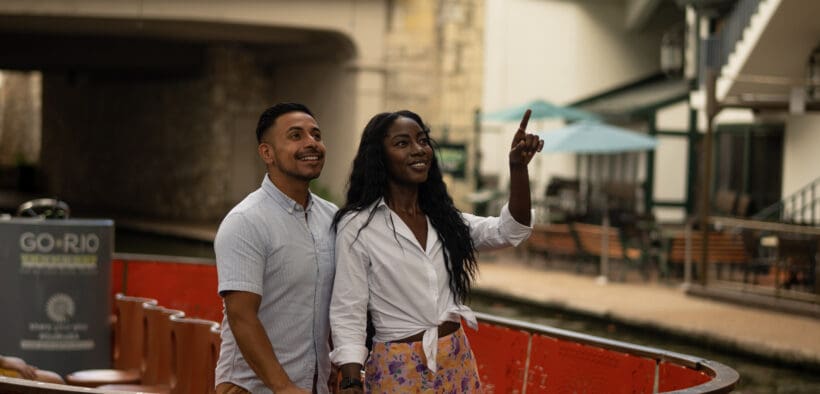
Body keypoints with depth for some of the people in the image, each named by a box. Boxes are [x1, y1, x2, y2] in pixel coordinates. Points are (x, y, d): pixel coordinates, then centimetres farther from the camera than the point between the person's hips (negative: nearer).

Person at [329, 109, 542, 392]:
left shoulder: (445, 218, 10)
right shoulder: (357, 226, -8)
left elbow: (510, 230, -3)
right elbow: (347, 314, -9)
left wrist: (518, 168, -17)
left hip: (457, 363, 6)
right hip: (398, 369, -6)